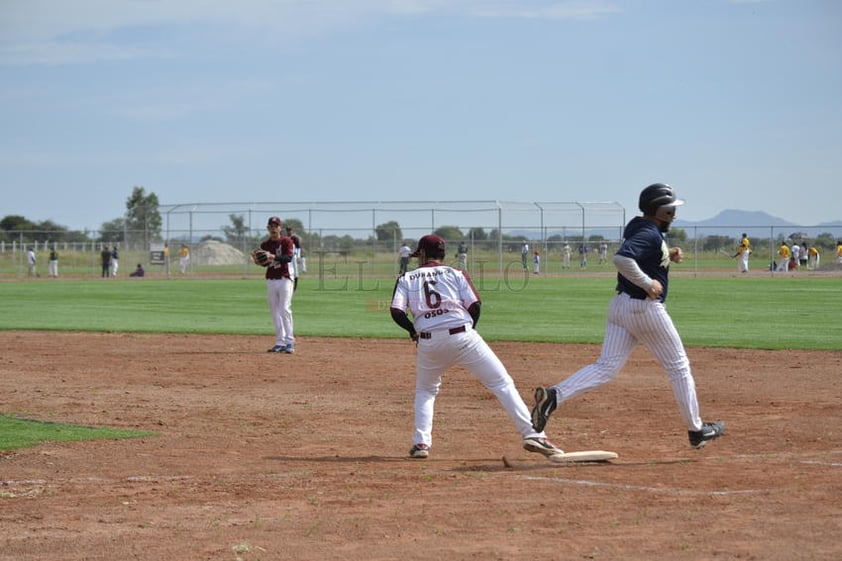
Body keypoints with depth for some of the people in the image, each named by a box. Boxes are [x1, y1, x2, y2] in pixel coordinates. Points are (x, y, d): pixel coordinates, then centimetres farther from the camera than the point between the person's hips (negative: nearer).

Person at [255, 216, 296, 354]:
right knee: (275, 311, 5)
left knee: (285, 310, -13)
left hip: (284, 279, -5)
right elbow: (265, 263, 15)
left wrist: (274, 257, -31)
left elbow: (289, 257, -18)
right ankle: (280, 342, 8)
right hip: (270, 280, 5)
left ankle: (290, 342, -12)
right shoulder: (265, 244, 11)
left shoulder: (286, 241, -4)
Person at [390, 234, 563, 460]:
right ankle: (532, 434, -10)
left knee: (425, 391, 27)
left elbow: (396, 312, 1)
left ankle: (421, 442, 12)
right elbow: (474, 305, 0)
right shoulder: (455, 274, 13)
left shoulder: (406, 279, 14)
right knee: (503, 384, 2)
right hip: (463, 337, -1)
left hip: (428, 343, 1)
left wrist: (413, 330, 17)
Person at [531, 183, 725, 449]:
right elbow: (622, 258, -34)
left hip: (621, 305, 9)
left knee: (606, 368, 0)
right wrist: (648, 283, -26)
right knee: (679, 368, 9)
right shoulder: (649, 234, -19)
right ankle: (696, 429, 19)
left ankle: (554, 395, -21)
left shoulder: (639, 227, 11)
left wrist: (668, 256, 12)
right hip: (646, 308, -9)